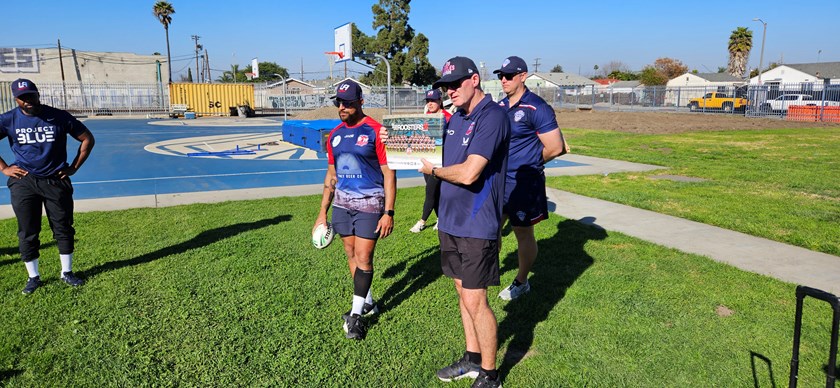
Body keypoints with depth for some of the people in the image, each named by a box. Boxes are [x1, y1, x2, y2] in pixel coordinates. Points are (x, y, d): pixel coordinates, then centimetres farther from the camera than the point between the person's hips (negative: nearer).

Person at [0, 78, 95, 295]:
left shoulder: (59, 117, -4)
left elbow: (87, 139, 3)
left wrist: (74, 167, -1)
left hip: (56, 181, 0)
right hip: (23, 182, 1)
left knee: (63, 228, 6)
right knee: (27, 233, 5)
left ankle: (67, 272, 21)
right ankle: (33, 277, 18)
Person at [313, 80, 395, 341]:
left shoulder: (375, 131, -9)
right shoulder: (335, 135, 9)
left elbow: (389, 174, -9)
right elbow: (331, 175, 16)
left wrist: (388, 213, -14)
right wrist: (323, 212, 15)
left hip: (369, 203, -6)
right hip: (342, 202, 6)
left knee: (363, 257, -5)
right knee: (352, 255, 11)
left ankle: (356, 315, 5)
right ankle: (367, 303, 28)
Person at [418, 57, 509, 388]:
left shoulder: (492, 117, -18)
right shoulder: (456, 117, 11)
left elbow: (468, 173, -27)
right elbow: (443, 156, 21)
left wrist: (433, 170, -8)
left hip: (476, 226, -9)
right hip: (451, 221, 9)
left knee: (475, 301, -1)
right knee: (463, 292, 17)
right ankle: (472, 359, 33)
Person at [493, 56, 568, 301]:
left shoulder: (536, 108, -15)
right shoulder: (500, 106, 6)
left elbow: (555, 148, -16)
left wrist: (528, 165, -3)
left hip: (524, 184, -7)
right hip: (499, 180, 7)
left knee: (523, 234, 8)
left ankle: (521, 282, 26)